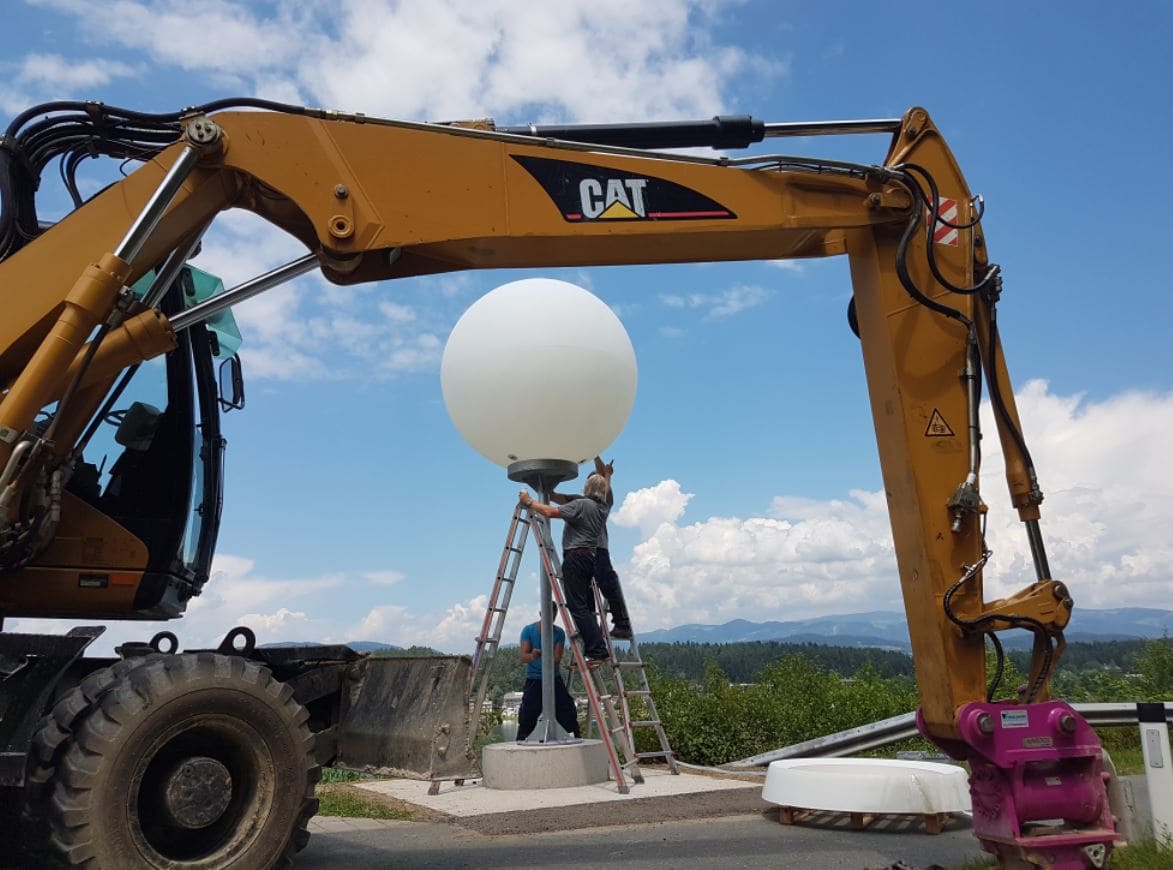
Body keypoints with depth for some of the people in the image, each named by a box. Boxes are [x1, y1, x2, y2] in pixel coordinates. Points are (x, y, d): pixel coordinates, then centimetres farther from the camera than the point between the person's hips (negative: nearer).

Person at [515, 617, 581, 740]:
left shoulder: (559, 633, -4)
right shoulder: (528, 630, -7)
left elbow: (557, 659, -12)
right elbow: (523, 658, -16)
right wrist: (532, 656, -40)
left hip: (554, 679, 1)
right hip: (533, 679, -1)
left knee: (568, 713, -6)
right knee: (527, 716, -11)